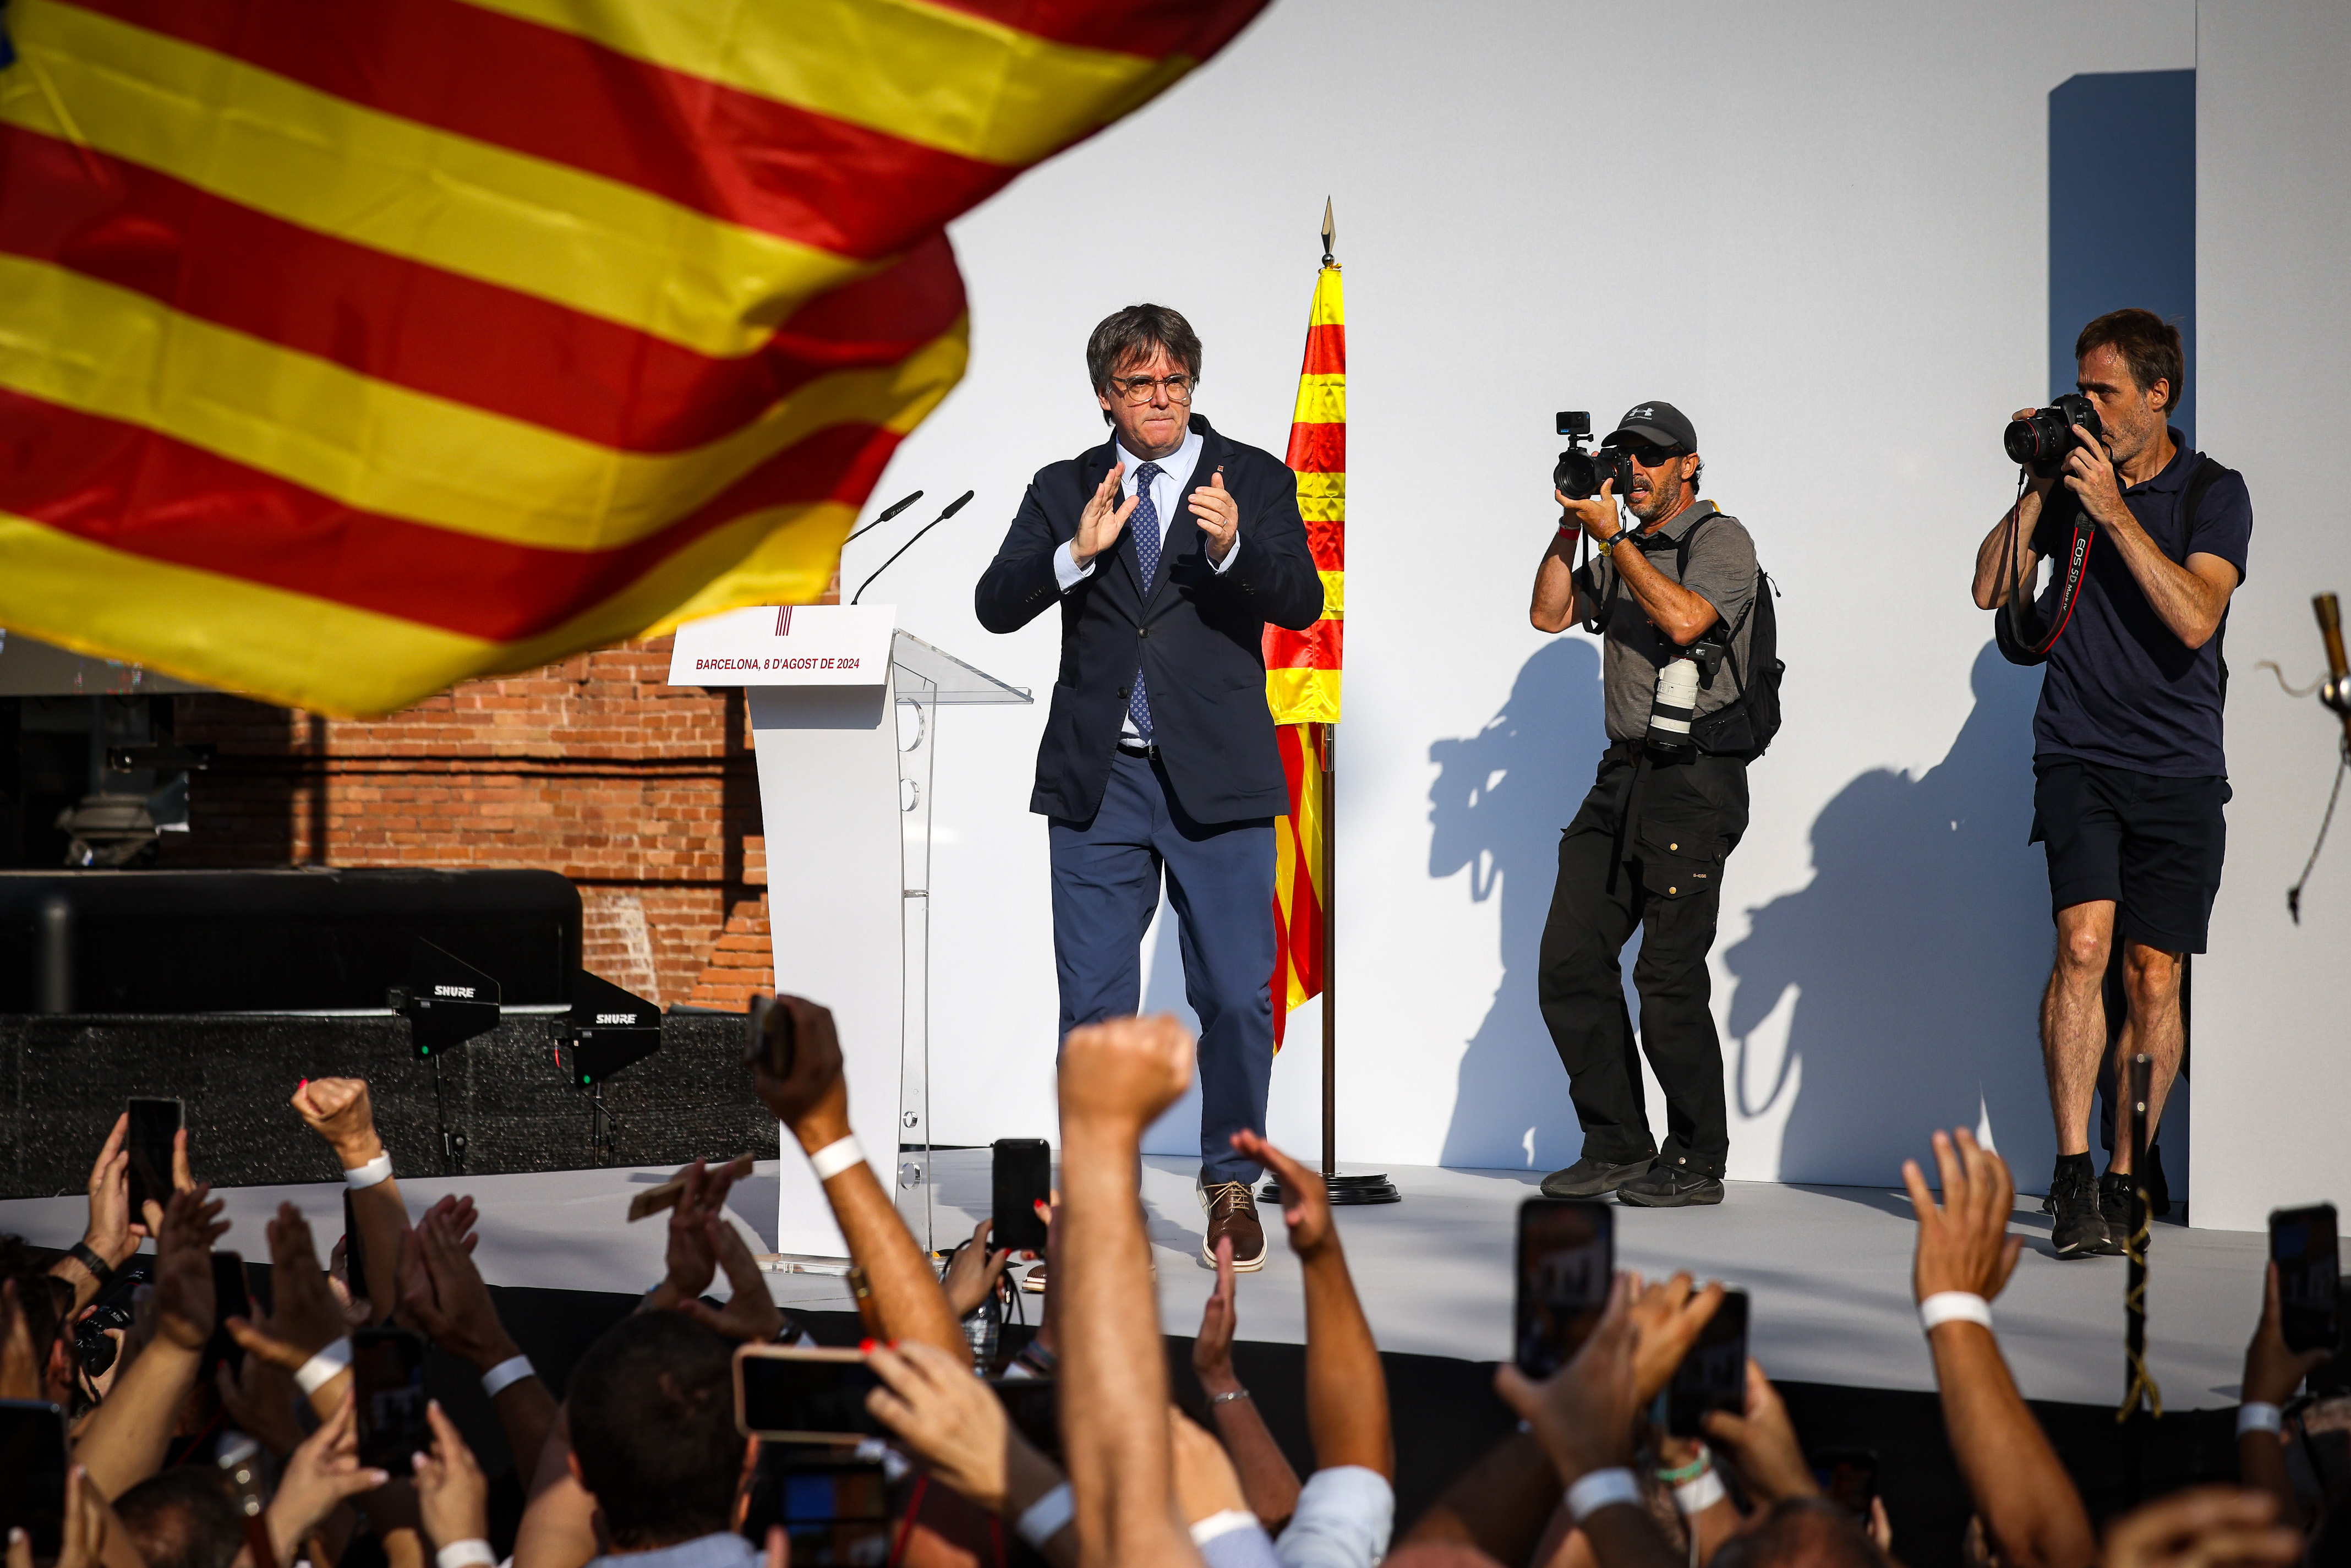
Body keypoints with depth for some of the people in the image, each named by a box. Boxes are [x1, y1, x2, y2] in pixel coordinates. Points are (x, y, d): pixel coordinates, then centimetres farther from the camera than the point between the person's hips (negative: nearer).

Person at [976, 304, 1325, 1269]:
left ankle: (1230, 1182, 15)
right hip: (1098, 783, 2)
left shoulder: (1254, 482, 3)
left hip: (1217, 782, -2)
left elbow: (1301, 603, -9)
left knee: (1238, 998, -2)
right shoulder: (1064, 491, 9)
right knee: (1093, 1005, 3)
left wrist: (1233, 548, -28)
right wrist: (1075, 553, -18)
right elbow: (995, 607, -1)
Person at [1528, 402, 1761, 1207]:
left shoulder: (1719, 539, -2)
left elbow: (1684, 619, -19)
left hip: (1694, 773, -8)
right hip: (1623, 775, 8)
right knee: (1571, 961, 3)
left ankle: (1696, 1162, -1)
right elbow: (1550, 613, 12)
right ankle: (1617, 1146, 12)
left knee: (1668, 975, -10)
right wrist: (1572, 526, 2)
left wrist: (1612, 536, -15)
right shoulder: (1622, 553, 20)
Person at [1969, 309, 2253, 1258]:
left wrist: (2114, 511, -18)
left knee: (2153, 979, 0)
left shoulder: (2213, 495, -1)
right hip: (2078, 758, 1)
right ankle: (2073, 1178, -18)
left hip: (2179, 770, -1)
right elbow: (1991, 590, 5)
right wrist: (2038, 491, -4)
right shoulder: (2073, 482, 8)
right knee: (2084, 942, -17)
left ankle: (2123, 1182, 12)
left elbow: (2195, 618, -16)